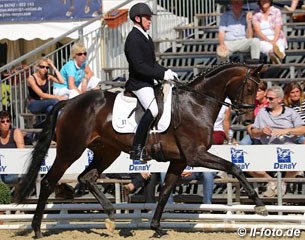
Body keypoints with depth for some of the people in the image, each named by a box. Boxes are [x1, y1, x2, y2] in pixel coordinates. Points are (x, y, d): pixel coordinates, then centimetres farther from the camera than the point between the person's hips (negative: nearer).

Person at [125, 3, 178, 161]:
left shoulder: (146, 37, 17)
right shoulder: (133, 38, -14)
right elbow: (139, 66, -21)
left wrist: (167, 71, 5)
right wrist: (162, 75, -21)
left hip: (149, 82, 10)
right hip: (138, 83, -10)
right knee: (153, 110, -29)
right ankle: (136, 150, -24)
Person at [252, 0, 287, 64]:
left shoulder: (276, 11, 8)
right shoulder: (256, 14, 6)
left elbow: (278, 29, -3)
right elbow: (257, 31, -4)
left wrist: (274, 41, -22)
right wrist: (268, 40, -20)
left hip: (277, 39, 1)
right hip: (262, 40, -1)